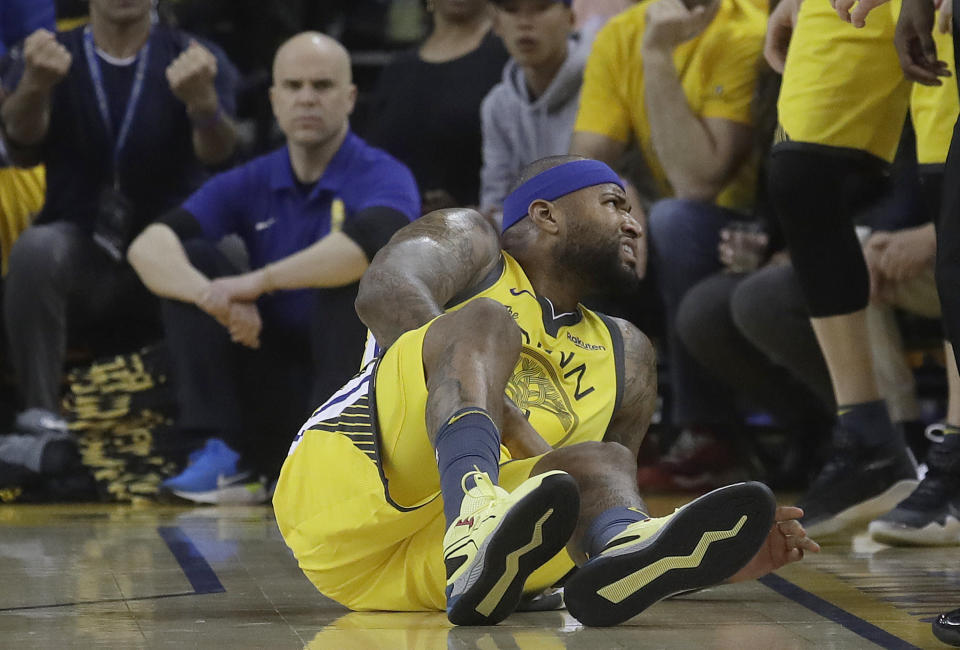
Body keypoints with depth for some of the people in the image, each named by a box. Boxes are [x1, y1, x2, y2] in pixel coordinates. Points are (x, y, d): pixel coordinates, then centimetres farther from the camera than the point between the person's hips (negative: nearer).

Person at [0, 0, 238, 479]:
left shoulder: (194, 60, 1)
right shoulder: (45, 56, 3)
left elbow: (216, 152, -18)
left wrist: (203, 100, -43)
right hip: (81, 256, 0)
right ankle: (40, 423, -32)